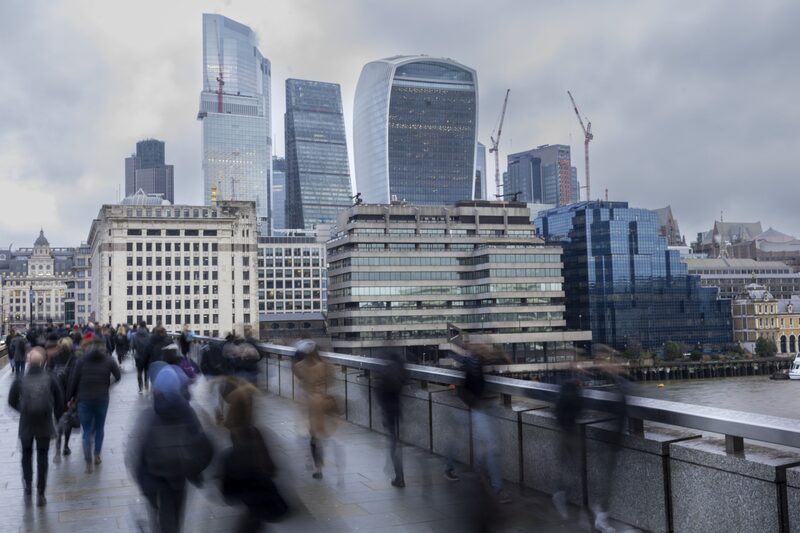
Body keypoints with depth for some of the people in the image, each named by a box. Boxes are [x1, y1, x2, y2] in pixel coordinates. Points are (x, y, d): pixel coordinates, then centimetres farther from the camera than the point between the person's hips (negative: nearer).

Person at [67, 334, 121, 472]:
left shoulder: (82, 359, 0)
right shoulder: (108, 359, 2)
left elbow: (74, 380, -1)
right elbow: (118, 377, -1)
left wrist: (70, 397, 8)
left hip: (84, 399, -1)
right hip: (102, 399, 1)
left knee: (87, 430, 5)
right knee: (100, 427, 19)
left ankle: (88, 463, 0)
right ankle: (97, 455, 23)